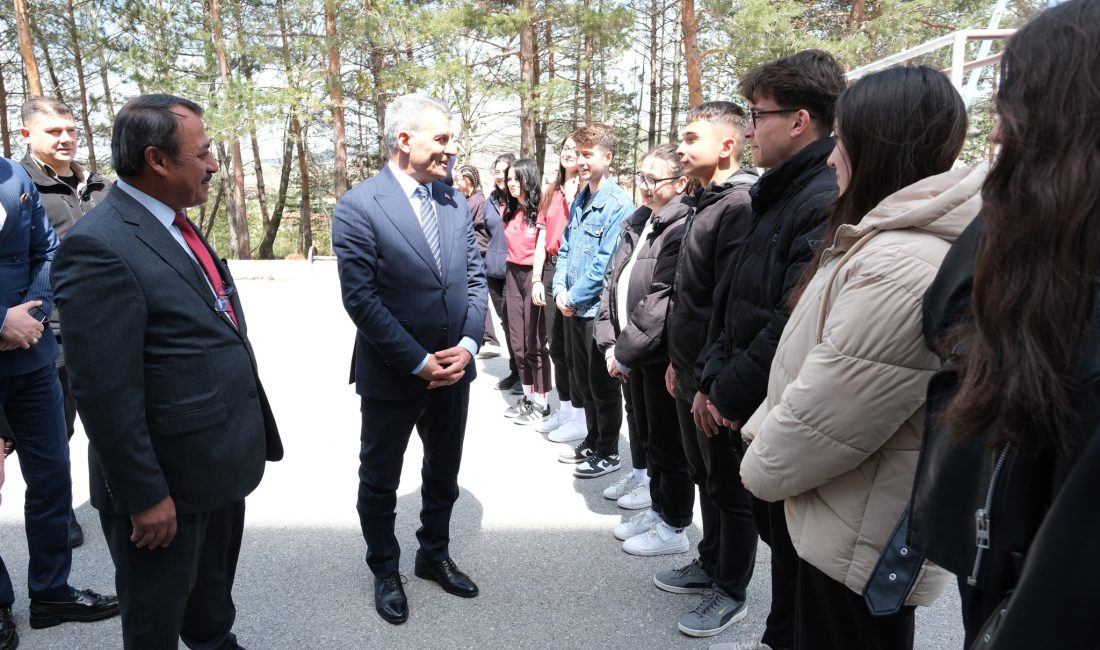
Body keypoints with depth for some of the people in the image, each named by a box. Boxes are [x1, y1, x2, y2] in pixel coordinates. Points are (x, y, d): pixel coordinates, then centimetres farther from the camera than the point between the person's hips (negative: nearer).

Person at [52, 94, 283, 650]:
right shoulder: (99, 247, -22)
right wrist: (144, 495, -18)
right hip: (169, 479, -8)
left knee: (214, 590, 29)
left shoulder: (174, 225, 7)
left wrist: (248, 439, 14)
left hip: (223, 463, 8)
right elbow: (105, 394, -23)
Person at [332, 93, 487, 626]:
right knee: (380, 481, 14)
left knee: (444, 474, 20)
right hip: (391, 376, -5)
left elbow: (475, 278, 5)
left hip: (453, 370, 5)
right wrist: (419, 362, -18)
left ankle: (434, 555, 43)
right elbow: (361, 299, -18)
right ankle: (385, 571, 36)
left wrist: (467, 346, -9)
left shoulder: (455, 202, 3)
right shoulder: (358, 207, -14)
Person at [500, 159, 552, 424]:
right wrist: (510, 272, 14)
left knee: (535, 342, 0)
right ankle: (528, 397, 24)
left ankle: (542, 402, 12)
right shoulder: (509, 210, 12)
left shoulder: (540, 208, -10)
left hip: (532, 274, -7)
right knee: (517, 341, 11)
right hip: (513, 275, 7)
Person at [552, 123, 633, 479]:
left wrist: (575, 298, -14)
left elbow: (605, 263, -20)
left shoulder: (618, 205, -16)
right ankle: (592, 441, 34)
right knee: (582, 380, 18)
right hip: (573, 308, 8)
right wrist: (560, 289, 0)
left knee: (603, 385, 6)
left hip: (599, 308, -8)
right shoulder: (579, 199, 10)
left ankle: (608, 453, 21)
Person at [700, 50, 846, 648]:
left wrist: (732, 392, -15)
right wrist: (716, 378, 5)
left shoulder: (827, 202, -20)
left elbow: (797, 325, -27)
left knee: (794, 545, 8)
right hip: (757, 409, 9)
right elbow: (737, 302, 13)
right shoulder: (776, 195, 11)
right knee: (774, 528, 22)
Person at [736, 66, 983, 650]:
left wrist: (762, 466, -9)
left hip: (860, 538, -9)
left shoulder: (903, 267, -29)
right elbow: (805, 369, 11)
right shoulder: (884, 239, 7)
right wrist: (763, 431, 6)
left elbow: (824, 417, -26)